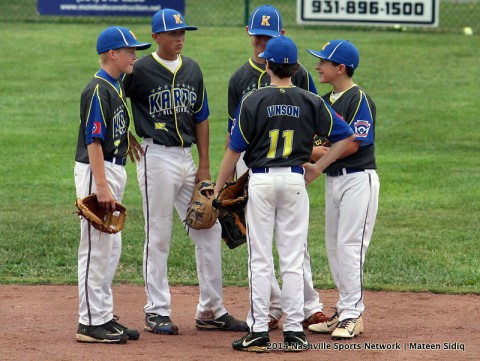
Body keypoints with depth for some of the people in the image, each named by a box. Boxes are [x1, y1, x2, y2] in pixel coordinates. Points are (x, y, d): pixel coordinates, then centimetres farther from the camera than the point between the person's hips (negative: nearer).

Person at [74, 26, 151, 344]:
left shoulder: (117, 86, 12)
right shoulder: (98, 90, -17)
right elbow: (93, 142, -21)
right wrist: (102, 187, -25)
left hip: (115, 169, 10)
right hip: (96, 172, -10)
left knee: (111, 247, 14)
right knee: (97, 247, -7)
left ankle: (105, 315, 21)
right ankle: (91, 323, -4)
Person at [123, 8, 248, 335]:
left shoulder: (192, 70, 10)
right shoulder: (141, 70, -7)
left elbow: (201, 118, 13)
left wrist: (204, 167, 8)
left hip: (186, 157, 6)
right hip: (157, 158, -6)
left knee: (210, 231, 5)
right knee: (158, 237, -2)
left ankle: (211, 310, 13)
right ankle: (157, 313, 5)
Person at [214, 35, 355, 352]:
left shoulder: (253, 101, -6)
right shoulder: (310, 102, 1)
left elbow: (235, 150, -5)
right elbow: (346, 136, 2)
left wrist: (218, 187, 5)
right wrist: (317, 168, 7)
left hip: (260, 181, -2)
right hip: (295, 181, 2)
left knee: (260, 260, 2)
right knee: (293, 260, 5)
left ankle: (259, 331, 1)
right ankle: (294, 332, 4)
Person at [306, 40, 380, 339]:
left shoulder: (359, 100, -13)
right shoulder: (325, 101, 13)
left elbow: (352, 146, -18)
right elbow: (318, 141, 13)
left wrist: (319, 153, -11)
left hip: (358, 179, -9)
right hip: (332, 180, 9)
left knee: (349, 246, -11)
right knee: (334, 247, 11)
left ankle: (352, 316, -8)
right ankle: (346, 312, 18)